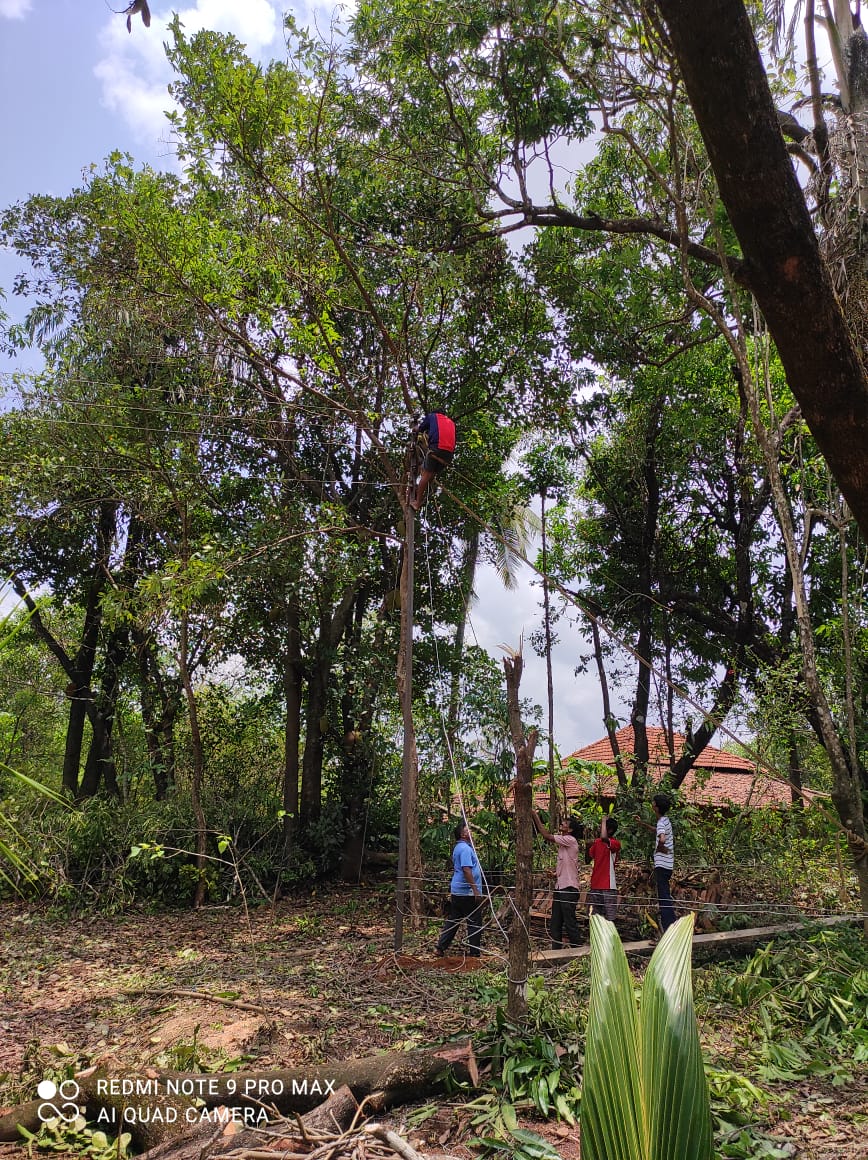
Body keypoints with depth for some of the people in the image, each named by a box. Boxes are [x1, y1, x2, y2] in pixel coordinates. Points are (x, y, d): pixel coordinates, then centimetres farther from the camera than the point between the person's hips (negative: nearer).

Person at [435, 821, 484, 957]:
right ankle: (475, 952, 5)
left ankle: (440, 948, 14)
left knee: (453, 920, 13)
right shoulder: (465, 848, -17)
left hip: (456, 891, 10)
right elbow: (466, 870, -25)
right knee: (474, 922, 0)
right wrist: (476, 890, -23)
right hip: (468, 892, -10)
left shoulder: (458, 848, 16)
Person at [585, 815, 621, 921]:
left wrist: (604, 820, -18)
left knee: (609, 919, -7)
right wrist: (587, 848, -3)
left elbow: (604, 838, -33)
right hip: (595, 886, 7)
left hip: (608, 888, -7)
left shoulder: (615, 844, -10)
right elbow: (588, 860, 16)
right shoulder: (596, 842, 12)